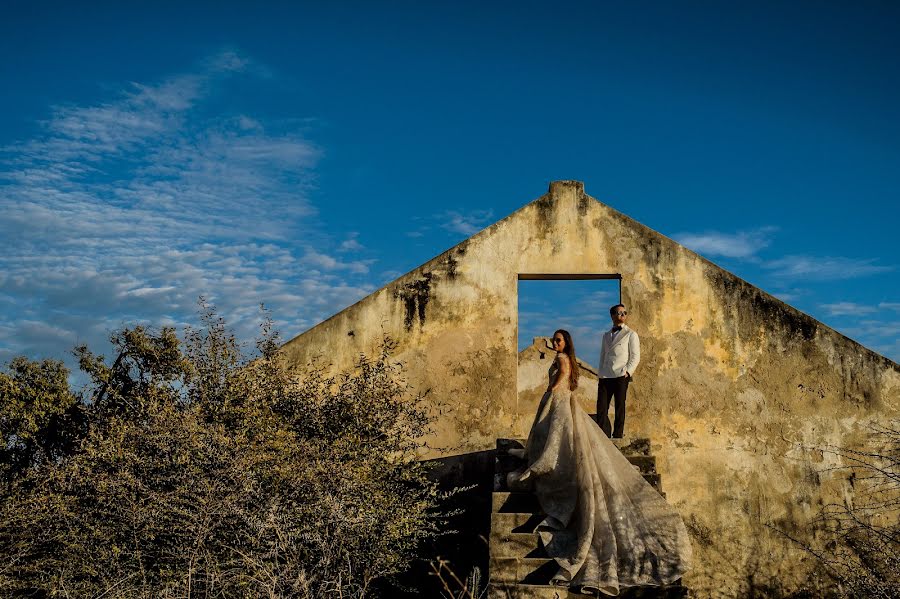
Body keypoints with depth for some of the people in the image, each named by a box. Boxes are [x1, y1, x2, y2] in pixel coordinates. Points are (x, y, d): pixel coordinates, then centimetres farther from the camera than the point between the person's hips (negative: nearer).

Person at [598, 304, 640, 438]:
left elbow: (635, 356, 1)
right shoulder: (606, 335, 21)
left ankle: (618, 436, 4)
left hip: (621, 376, -4)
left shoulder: (631, 334, 7)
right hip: (605, 376, 4)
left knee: (620, 407, -2)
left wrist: (627, 372, -11)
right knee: (601, 407, -2)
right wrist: (600, 374, 12)